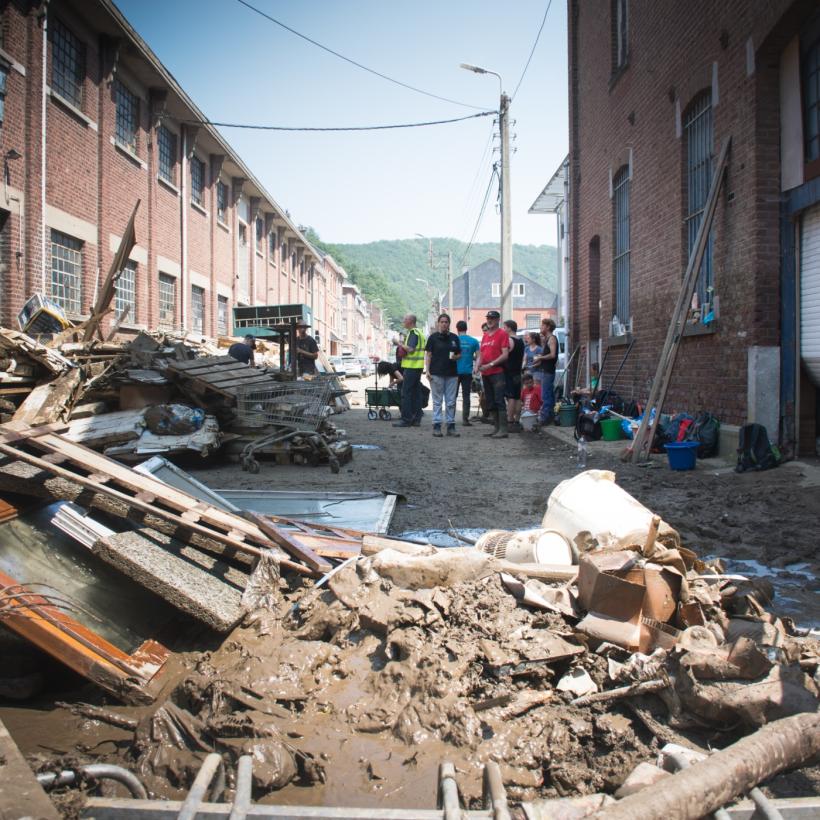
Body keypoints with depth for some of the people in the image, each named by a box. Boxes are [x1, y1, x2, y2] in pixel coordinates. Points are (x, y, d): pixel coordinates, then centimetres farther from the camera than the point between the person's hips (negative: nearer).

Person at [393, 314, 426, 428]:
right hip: (418, 366, 10)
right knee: (416, 393, 10)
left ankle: (406, 419, -7)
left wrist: (400, 343, -11)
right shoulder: (419, 332, 19)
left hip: (411, 367, -10)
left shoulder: (413, 333, -13)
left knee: (406, 393, -7)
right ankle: (416, 419, 13)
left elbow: (410, 349, -23)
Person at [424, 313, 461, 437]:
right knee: (437, 401, 2)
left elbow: (459, 354, 16)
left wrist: (455, 357, -7)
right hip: (436, 373, -3)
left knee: (451, 402, 6)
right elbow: (428, 355, -1)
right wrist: (427, 370, -10)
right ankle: (436, 426, 5)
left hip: (452, 373, 3)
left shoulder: (454, 338, 10)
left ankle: (451, 426, 13)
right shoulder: (433, 337, 1)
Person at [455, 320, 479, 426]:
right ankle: (465, 419, 0)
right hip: (467, 372, 0)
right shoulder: (474, 341, -1)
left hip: (455, 371, 0)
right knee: (466, 396, 4)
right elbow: (478, 357, -3)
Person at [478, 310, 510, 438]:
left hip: (497, 372, -8)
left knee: (499, 401, -10)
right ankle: (496, 428, 17)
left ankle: (503, 430, -9)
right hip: (485, 374, 8)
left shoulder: (502, 333, -4)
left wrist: (491, 364, -17)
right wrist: (478, 365, 2)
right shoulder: (485, 336, 18)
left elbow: (505, 355, -12)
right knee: (490, 402, 10)